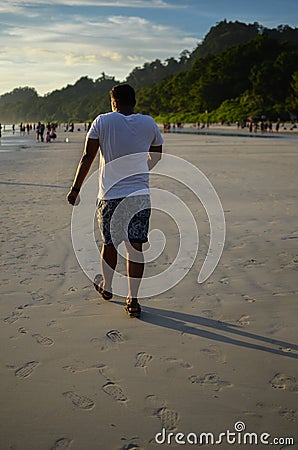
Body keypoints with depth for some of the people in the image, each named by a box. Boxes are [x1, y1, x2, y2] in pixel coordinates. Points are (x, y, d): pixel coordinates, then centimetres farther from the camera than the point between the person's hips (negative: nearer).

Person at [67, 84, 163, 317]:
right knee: (136, 247, 3)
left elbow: (88, 157, -5)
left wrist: (76, 188, 1)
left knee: (110, 244, 15)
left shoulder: (103, 121, -2)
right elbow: (156, 156, 19)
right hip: (141, 195, 2)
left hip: (110, 195, -1)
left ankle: (107, 287, 36)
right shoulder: (149, 123, 6)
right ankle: (133, 300, 5)